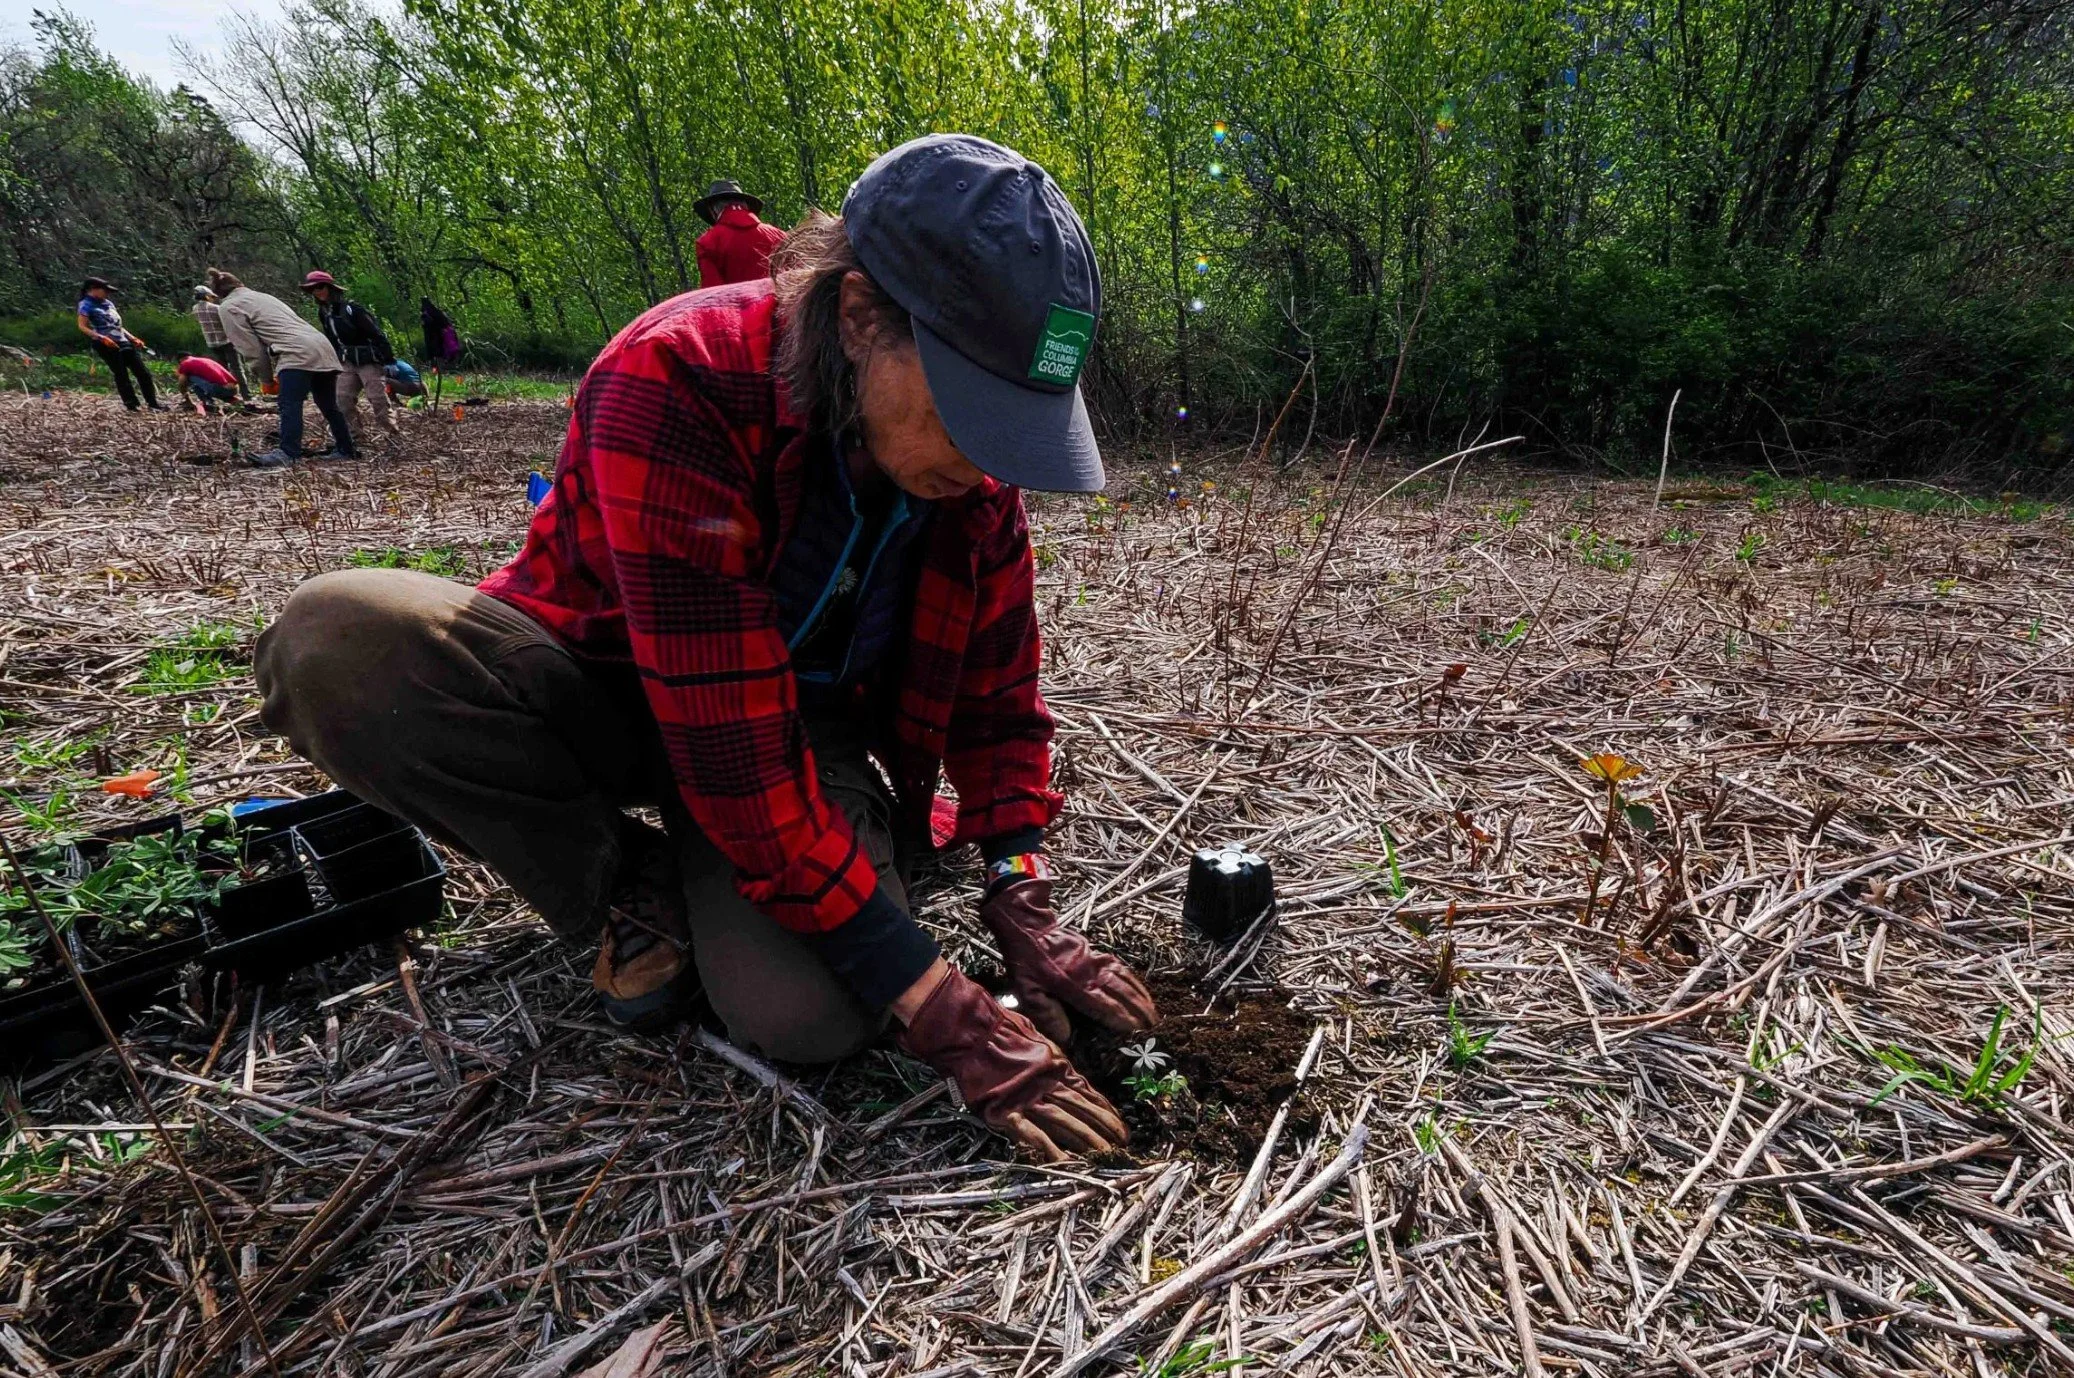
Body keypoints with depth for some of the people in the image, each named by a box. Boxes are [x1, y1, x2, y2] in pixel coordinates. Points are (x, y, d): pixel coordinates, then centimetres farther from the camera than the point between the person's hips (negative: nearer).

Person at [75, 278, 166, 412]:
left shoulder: (108, 304, 19)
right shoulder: (86, 305, -2)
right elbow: (82, 327, -9)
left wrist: (133, 338, 14)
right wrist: (102, 338, -21)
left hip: (123, 342, 7)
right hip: (106, 345, -7)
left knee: (142, 372, 1)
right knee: (121, 374, -7)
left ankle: (152, 402, 4)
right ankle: (131, 404, -4)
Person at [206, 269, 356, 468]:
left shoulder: (228, 306, 10)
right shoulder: (263, 296, 33)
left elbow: (250, 346, 3)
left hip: (297, 354, -8)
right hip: (323, 348, 8)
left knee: (290, 405, -18)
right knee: (329, 406, 14)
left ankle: (288, 453, -30)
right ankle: (345, 450, 18)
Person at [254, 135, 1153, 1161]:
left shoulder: (974, 466, -13)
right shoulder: (674, 383, -30)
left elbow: (996, 701, -2)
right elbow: (737, 764, -34)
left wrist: (1026, 916, -13)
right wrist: (939, 1011, -31)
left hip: (809, 720, 2)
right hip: (604, 684, -1)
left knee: (809, 1018, -25)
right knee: (340, 638, -31)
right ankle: (626, 886, -6)